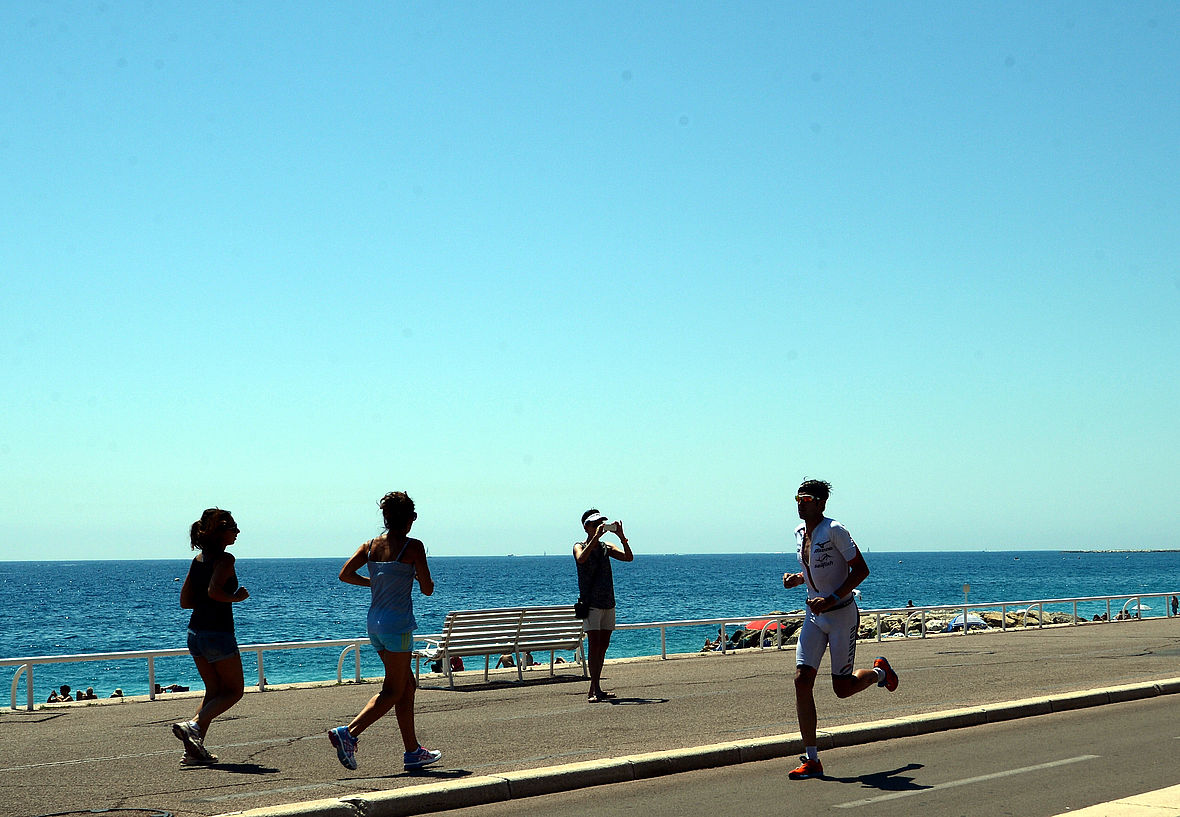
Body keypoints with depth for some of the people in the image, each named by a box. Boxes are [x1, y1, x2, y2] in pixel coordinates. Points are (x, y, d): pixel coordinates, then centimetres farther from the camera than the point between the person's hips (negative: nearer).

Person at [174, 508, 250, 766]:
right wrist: (236, 597, -9)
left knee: (214, 691, 16)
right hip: (218, 633, -8)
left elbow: (185, 601, 14)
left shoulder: (198, 559, 12)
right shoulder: (224, 559, -11)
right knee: (234, 690, 4)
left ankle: (195, 749, 5)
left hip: (195, 633, 8)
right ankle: (194, 725, -16)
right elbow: (214, 591, -26)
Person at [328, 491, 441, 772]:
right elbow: (427, 589, -8)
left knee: (407, 685, 16)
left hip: (374, 621, 7)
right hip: (398, 623, -7)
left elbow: (345, 574, 1)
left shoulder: (371, 545, 6)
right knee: (393, 692, -2)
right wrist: (421, 578, 15)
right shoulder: (413, 546, -10)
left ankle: (413, 751, 18)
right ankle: (349, 733, -17)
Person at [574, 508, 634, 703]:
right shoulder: (580, 547, -2)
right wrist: (596, 537, -28)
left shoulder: (606, 547, 12)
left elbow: (628, 557, -1)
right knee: (594, 644, -13)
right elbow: (581, 559, -26)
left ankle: (595, 690, 10)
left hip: (608, 603, 6)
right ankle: (594, 689, -15)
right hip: (590, 603, -5)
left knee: (603, 645, 5)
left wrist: (621, 537, -13)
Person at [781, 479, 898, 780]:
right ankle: (812, 760, -4)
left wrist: (832, 599, -23)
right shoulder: (799, 533, 8)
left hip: (841, 614, -6)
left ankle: (880, 671, 35)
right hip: (814, 615, 6)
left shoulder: (834, 531, -15)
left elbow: (861, 570, -15)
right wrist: (796, 579, 1)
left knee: (843, 688, 0)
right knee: (802, 680, -8)